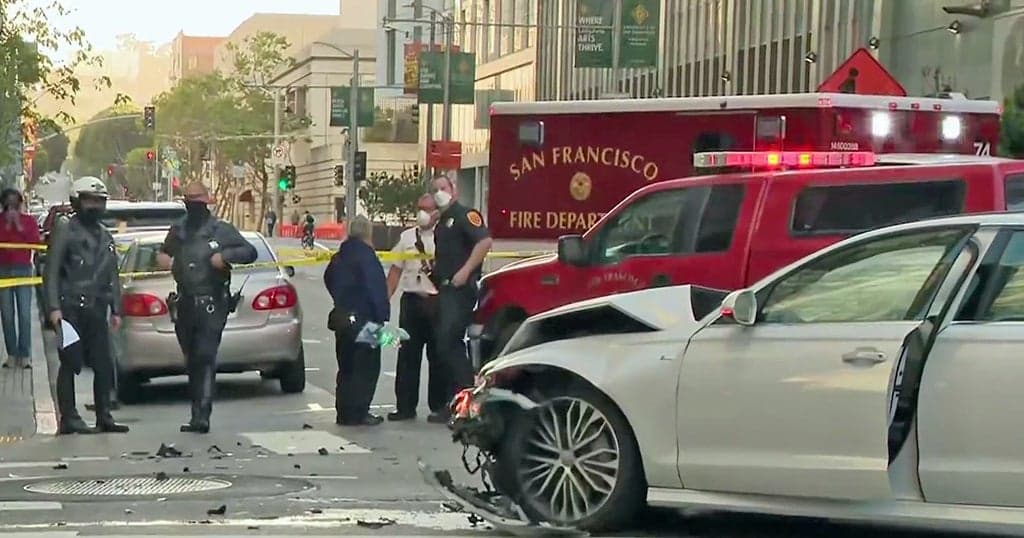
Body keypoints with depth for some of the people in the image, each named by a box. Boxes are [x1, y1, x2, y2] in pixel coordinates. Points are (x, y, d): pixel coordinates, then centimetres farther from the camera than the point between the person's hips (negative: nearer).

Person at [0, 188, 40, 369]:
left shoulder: (29, 221, 8)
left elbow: (35, 242, -5)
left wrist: (19, 226, -9)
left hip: (23, 269, -1)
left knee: (24, 314, -7)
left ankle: (25, 355, -4)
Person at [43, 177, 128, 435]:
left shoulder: (105, 236, 18)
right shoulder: (65, 231, -2)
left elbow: (113, 277, 22)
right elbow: (51, 272, -7)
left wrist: (116, 310, 15)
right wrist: (54, 307, -15)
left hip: (96, 310, 6)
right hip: (71, 308, -6)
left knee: (104, 365, 5)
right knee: (70, 363, -4)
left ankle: (104, 417, 12)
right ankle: (69, 419, -1)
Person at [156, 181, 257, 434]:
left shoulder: (221, 230, 1)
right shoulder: (177, 231, 15)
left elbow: (250, 252, 1)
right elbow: (164, 253, 31)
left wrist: (224, 255, -15)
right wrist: (163, 258, 7)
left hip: (211, 305, -5)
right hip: (184, 305, 5)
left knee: (205, 358, -14)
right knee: (191, 362, 10)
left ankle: (202, 416, -19)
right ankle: (198, 416, 19)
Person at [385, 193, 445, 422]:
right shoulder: (407, 237, 11)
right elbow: (396, 269, 12)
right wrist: (385, 298, 6)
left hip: (436, 300, -4)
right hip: (411, 299, 4)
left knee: (437, 355, 3)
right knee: (407, 354, 6)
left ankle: (438, 406, 12)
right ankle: (405, 406, 12)